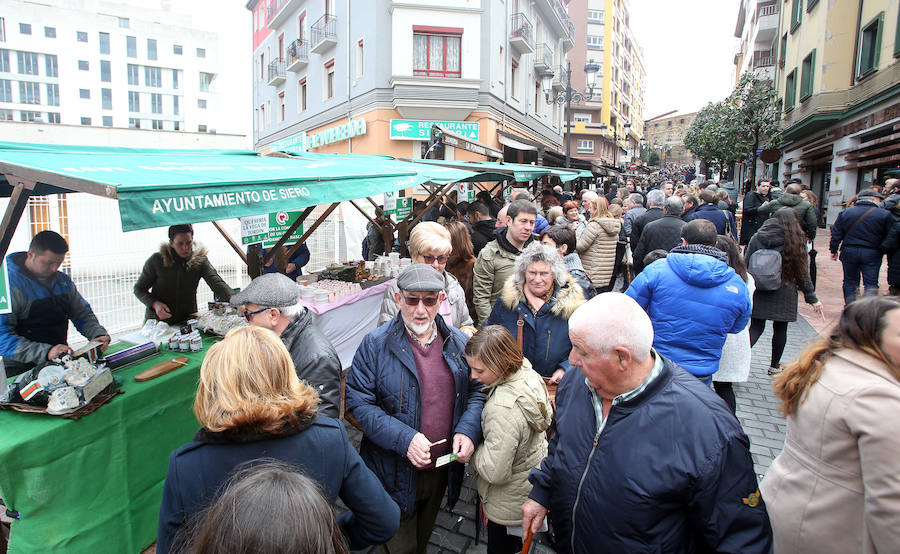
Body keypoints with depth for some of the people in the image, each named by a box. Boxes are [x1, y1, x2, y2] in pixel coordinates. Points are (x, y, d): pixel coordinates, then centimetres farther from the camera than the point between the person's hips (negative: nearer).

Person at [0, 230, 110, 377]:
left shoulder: (63, 280, 10)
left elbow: (83, 314, 19)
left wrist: (98, 335, -3)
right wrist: (46, 352, -32)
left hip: (61, 363, 5)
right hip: (21, 369, -5)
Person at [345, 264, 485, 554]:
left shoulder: (459, 343, -3)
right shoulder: (375, 344, -14)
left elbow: (477, 390, 4)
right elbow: (359, 402, -16)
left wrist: (467, 431, -14)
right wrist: (403, 438, -27)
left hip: (442, 469, 4)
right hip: (395, 473, -3)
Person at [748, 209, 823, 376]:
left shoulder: (757, 238, -1)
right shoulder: (797, 241, -4)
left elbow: (746, 265, 1)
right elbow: (803, 272, -1)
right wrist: (812, 298, 6)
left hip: (758, 292, 1)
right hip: (783, 293, -1)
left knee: (756, 327, 6)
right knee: (780, 329, 12)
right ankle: (775, 365, 24)